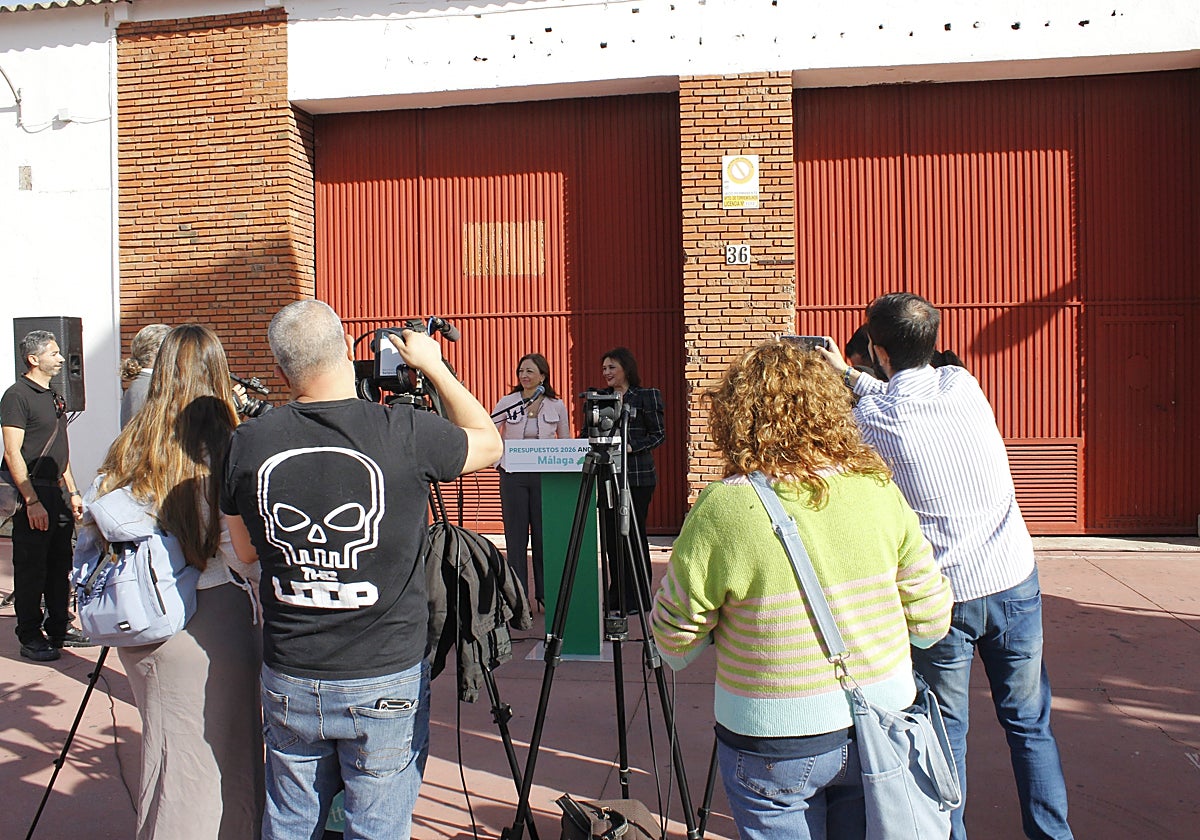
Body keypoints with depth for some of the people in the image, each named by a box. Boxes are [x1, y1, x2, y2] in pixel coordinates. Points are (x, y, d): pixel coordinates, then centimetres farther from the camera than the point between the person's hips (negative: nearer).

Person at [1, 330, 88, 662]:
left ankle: (59, 628, 25)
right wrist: (32, 501, -20)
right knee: (31, 570, 0)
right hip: (33, 496, -8)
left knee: (60, 565, 14)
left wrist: (72, 492, 18)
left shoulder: (52, 396, 16)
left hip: (57, 492, 9)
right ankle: (30, 638, 10)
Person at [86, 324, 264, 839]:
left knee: (170, 755, 20)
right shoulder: (227, 449, -14)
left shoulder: (125, 449, 1)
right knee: (225, 758, 10)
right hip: (213, 620, -5)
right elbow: (243, 551, -14)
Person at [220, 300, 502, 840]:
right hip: (387, 683, -3)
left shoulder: (248, 444, -7)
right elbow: (489, 442, 5)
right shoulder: (404, 432, -16)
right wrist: (432, 366, 12)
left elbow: (246, 550, 9)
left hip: (288, 683, 3)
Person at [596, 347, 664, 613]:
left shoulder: (646, 396, -1)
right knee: (609, 536, 7)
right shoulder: (601, 397, 13)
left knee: (634, 535, 0)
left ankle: (637, 598, 10)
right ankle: (616, 596, 18)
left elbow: (658, 435, -3)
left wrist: (631, 447, -16)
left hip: (637, 475, -5)